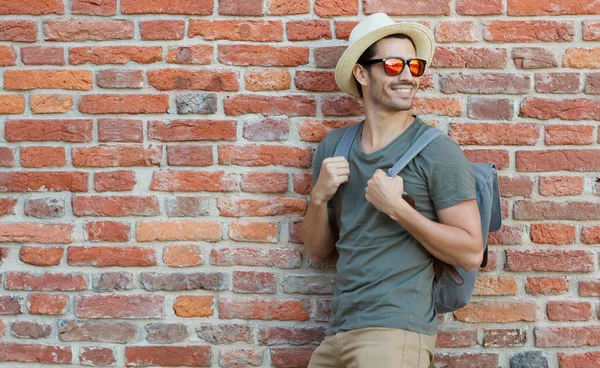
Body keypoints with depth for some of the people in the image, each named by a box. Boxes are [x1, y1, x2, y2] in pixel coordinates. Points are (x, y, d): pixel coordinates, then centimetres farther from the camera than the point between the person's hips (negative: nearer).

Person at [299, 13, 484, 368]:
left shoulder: (438, 150, -8)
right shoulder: (334, 146, 7)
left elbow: (471, 254, -12)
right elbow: (318, 250, 12)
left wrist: (397, 208, -18)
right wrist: (320, 197, -6)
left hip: (396, 334, -5)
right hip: (339, 331, 5)